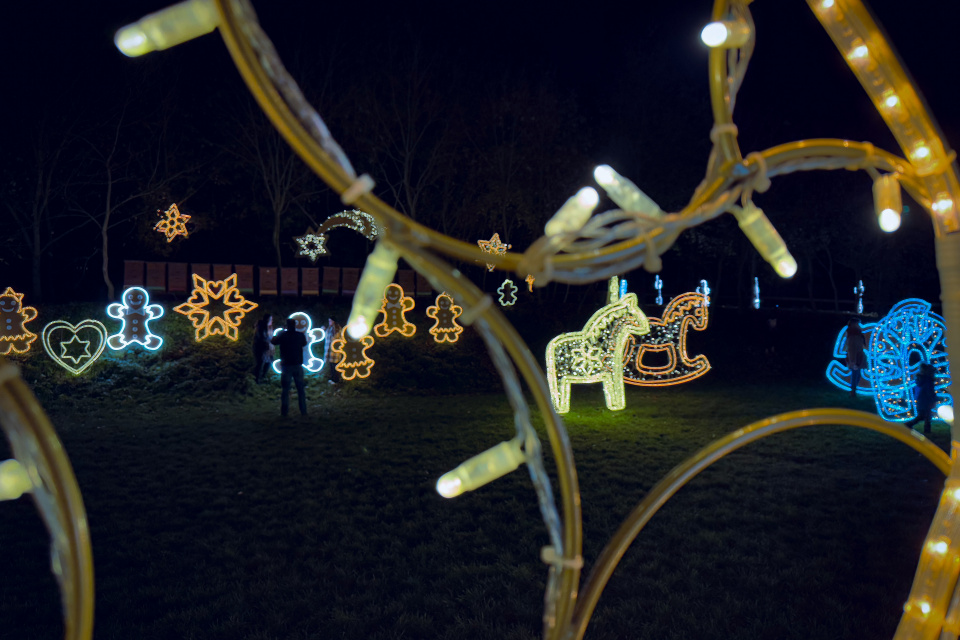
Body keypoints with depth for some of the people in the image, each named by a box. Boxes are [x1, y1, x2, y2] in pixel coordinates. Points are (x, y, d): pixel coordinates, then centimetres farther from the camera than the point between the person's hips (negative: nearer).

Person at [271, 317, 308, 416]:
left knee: (285, 389, 4)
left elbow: (273, 341, 10)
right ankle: (303, 411, 10)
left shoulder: (282, 335, -7)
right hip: (298, 365, 2)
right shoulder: (300, 335, -2)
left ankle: (284, 412, 3)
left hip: (286, 366, -1)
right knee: (300, 389, 9)